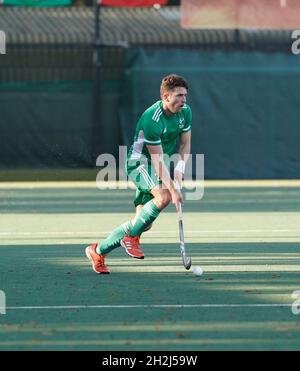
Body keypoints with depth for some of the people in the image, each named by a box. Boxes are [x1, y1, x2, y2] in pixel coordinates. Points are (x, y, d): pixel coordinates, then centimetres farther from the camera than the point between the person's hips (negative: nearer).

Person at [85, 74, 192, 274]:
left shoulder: (185, 111, -4)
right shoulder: (152, 120, -28)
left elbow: (185, 143, 9)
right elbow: (157, 159, -27)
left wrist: (181, 166, -10)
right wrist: (173, 189, -31)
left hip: (160, 165, 8)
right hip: (140, 162, -8)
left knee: (143, 223, 2)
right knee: (164, 196, -34)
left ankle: (98, 251, 16)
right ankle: (132, 237, -17)